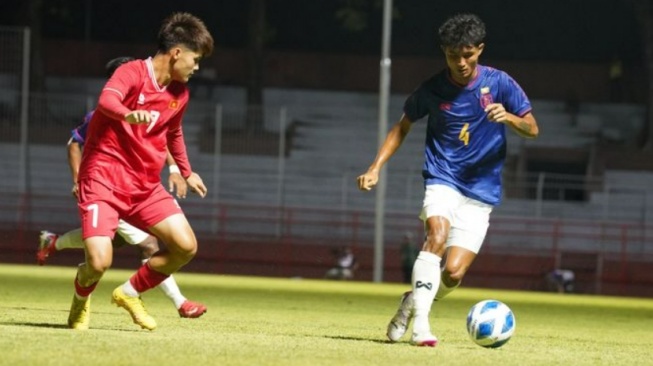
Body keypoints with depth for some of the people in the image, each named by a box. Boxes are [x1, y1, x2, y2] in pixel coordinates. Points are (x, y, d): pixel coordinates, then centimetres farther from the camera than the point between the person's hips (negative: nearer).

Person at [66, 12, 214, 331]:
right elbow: (106, 100, -36)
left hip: (145, 185, 7)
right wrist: (128, 114, -57)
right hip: (104, 180, -7)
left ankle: (130, 293, 15)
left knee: (186, 246, -7)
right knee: (100, 262, -21)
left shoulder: (180, 94, 9)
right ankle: (81, 297, 17)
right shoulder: (133, 73, -14)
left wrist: (186, 172, 38)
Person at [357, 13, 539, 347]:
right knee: (438, 234, -32)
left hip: (481, 192, 1)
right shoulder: (432, 90, -1)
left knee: (454, 272, -11)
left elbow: (532, 129, -1)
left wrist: (508, 117, -23)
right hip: (442, 181, -1)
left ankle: (413, 301, 21)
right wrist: (376, 167, 4)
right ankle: (420, 320, -31)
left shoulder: (499, 83, -3)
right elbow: (403, 126, 14)